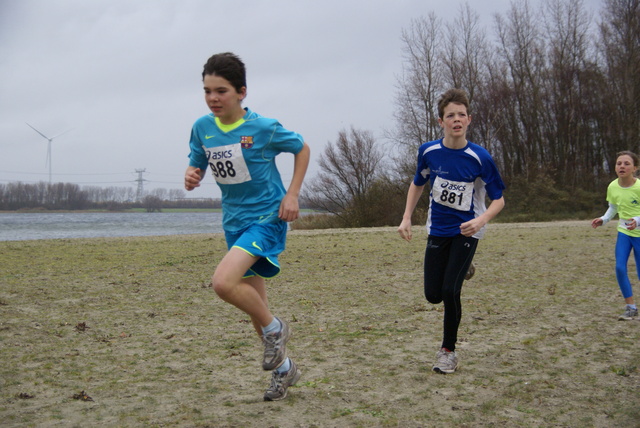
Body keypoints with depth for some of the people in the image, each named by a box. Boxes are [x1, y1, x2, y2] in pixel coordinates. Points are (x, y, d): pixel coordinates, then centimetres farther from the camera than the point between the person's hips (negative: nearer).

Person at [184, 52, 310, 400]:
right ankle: (284, 368, 34)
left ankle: (275, 329, -1)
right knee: (253, 303, 14)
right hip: (234, 221, 6)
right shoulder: (202, 128, -2)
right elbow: (196, 165, 9)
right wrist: (191, 177, -15)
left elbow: (302, 149, 0)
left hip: (267, 217, -6)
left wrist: (292, 194, -8)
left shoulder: (263, 127, -15)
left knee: (223, 282, -27)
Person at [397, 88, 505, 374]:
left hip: (466, 231, -3)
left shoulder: (480, 158, -18)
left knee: (450, 291, -14)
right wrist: (407, 218, 1)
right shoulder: (429, 152, -9)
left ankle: (448, 351, 7)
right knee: (433, 295, 5)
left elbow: (498, 199, -10)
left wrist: (482, 220, -30)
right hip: (437, 230, 3)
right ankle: (460, 270, 41)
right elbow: (418, 184, 11)